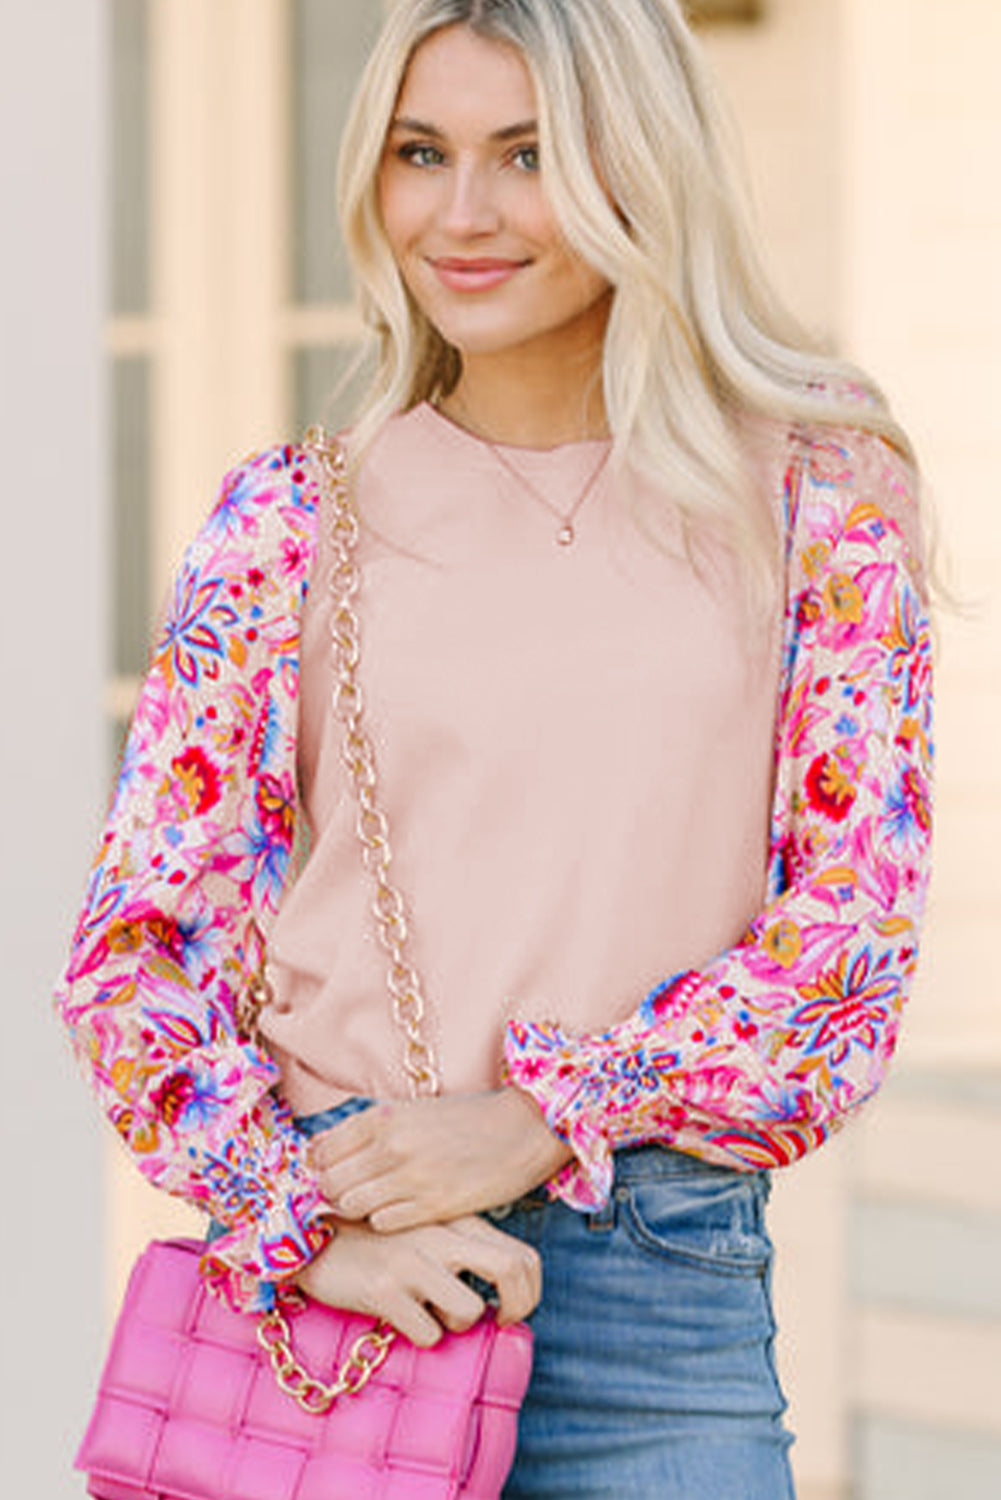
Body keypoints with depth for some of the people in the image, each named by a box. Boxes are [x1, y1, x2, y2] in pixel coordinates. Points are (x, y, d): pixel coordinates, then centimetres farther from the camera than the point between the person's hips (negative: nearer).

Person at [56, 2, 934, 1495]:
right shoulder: (298, 520, 4)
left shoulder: (816, 494, 2)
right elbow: (140, 944, 1)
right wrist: (312, 1228, -12)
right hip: (329, 1290, 1)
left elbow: (854, 930, -2)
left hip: (666, 1284, 0)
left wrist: (539, 1123, -13)